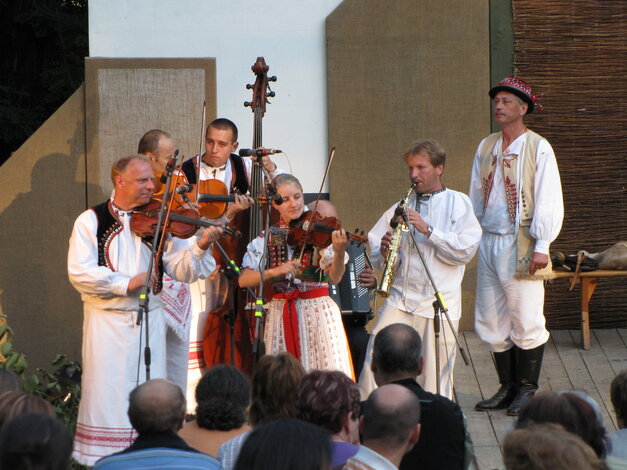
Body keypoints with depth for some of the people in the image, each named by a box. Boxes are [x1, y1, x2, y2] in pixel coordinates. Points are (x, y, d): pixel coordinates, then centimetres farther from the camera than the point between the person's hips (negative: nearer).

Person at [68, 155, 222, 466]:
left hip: (149, 320, 2)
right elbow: (80, 272, -11)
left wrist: (200, 247, -20)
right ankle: (102, 458, 7)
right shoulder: (91, 221, 0)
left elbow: (181, 270, -1)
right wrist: (126, 283, -19)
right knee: (107, 396, -2)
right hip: (108, 321, -2)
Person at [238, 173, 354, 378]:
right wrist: (276, 270, -20)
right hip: (280, 313, 2)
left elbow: (334, 277, -12)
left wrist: (340, 253, -32)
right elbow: (244, 280, -5)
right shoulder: (266, 238, 5)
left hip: (317, 312, -2)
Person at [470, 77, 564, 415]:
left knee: (525, 320, -2)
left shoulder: (539, 148, -5)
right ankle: (507, 388, 18)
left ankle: (527, 390, 9)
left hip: (522, 245, -6)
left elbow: (549, 201, -8)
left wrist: (541, 246, -14)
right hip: (489, 243, 6)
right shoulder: (486, 148, 12)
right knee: (491, 321, 7)